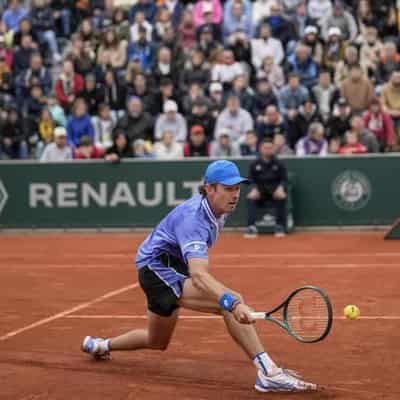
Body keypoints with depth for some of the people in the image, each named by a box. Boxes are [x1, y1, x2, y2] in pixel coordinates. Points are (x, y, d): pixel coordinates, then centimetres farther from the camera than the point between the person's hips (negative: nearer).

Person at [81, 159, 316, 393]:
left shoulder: (219, 210, -3)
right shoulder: (194, 219, -32)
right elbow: (198, 276, -47)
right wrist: (233, 303, -61)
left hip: (176, 266, 10)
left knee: (157, 342, 27)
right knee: (232, 302, -31)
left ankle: (100, 346, 49)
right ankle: (267, 372, -36)